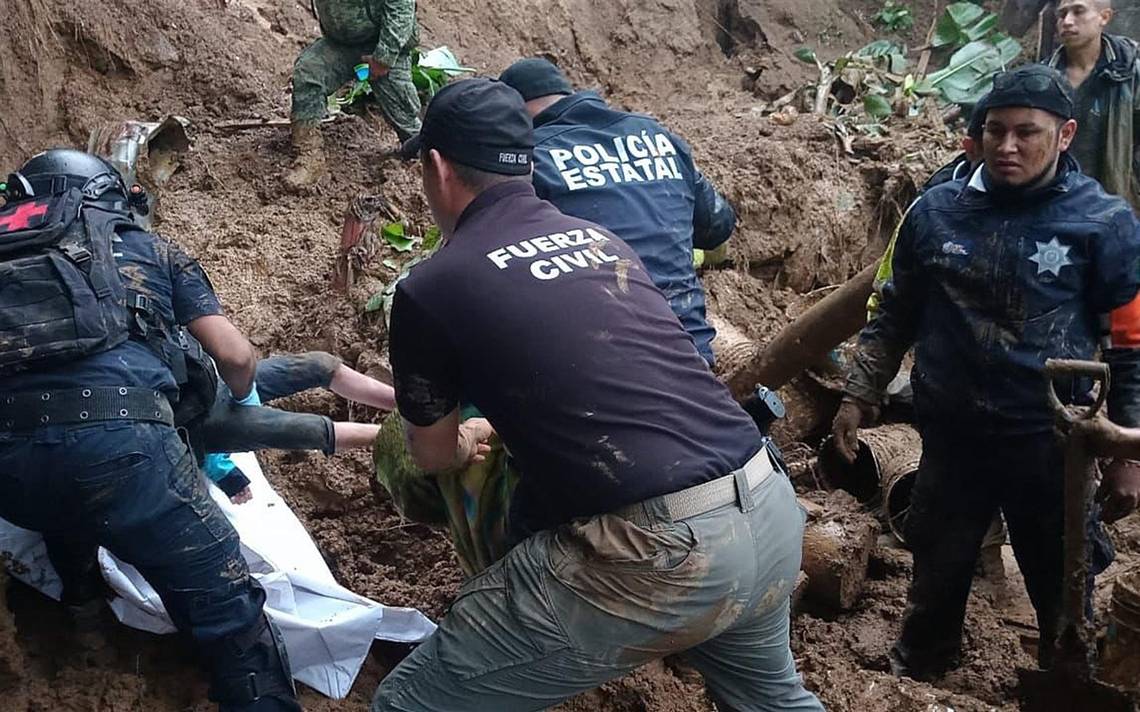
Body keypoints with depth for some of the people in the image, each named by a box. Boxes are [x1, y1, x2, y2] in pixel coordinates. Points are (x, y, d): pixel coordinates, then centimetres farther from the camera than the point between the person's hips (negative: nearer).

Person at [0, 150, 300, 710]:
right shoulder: (146, 249, 24)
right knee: (229, 613, 2)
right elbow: (236, 356, 18)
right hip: (118, 435, -4)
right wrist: (240, 398, 40)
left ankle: (81, 595, 60)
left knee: (65, 509, 41)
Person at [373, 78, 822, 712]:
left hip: (654, 554, -7)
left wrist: (468, 441, 43)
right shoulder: (601, 238, 18)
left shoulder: (430, 288, 1)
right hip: (771, 511, 7)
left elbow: (433, 456, 18)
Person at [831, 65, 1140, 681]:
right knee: (937, 581, 19)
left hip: (1050, 445, -2)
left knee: (1063, 594, 15)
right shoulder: (936, 211, -2)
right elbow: (895, 317, 8)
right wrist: (859, 396, 5)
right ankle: (913, 680, 43)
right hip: (951, 439, 2)